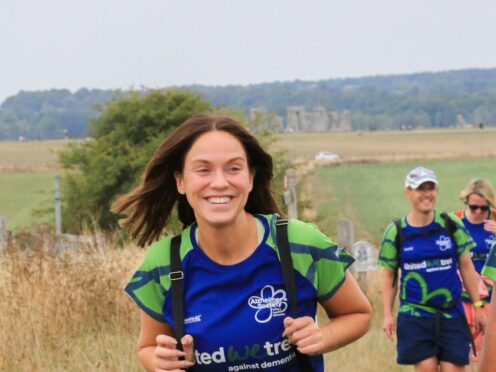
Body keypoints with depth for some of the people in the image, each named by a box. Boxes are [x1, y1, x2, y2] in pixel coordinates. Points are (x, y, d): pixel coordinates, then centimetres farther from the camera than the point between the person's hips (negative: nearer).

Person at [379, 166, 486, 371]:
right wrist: (387, 315, 0)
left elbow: (466, 267, 6)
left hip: (451, 316, 1)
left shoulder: (452, 225, 0)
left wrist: (478, 307, 4)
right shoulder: (395, 232, -1)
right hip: (414, 317, -1)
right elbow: (389, 276, 6)